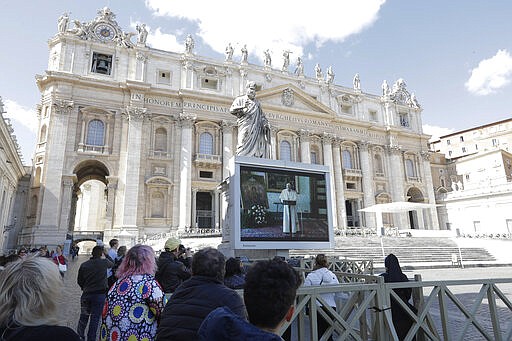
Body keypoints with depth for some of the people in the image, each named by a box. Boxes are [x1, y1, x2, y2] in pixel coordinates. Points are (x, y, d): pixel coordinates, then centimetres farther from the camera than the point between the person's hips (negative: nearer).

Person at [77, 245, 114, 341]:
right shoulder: (104, 262, -9)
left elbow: (79, 281, 5)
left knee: (83, 316, 18)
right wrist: (104, 257, 24)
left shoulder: (84, 265, -1)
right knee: (95, 318, 7)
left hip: (86, 294, 3)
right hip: (100, 294, -3)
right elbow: (112, 264, 14)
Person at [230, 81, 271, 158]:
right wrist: (243, 107, -18)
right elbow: (232, 110, -1)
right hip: (245, 127, -4)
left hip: (256, 128, 5)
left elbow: (261, 115, 26)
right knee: (244, 144, -15)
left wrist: (265, 123, 7)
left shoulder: (257, 102, 27)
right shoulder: (240, 99, 12)